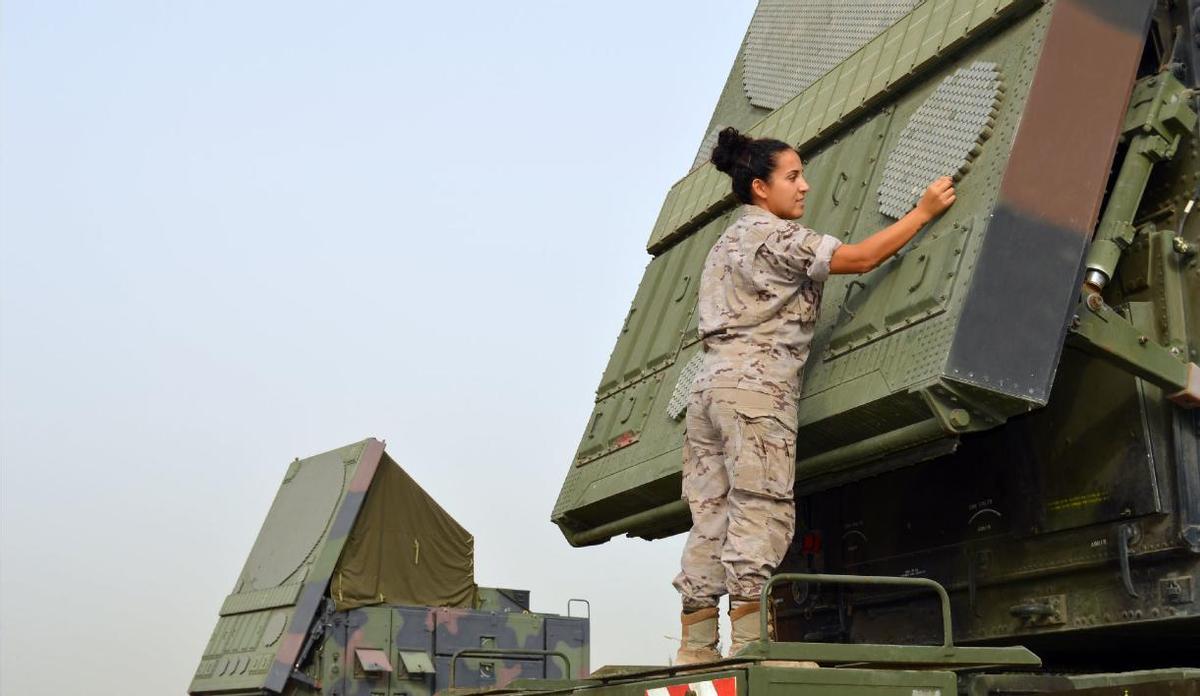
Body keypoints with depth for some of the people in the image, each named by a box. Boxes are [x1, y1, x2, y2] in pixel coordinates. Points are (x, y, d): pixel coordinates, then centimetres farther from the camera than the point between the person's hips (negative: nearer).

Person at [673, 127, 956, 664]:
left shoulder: (726, 243, 25)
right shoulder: (776, 235, -3)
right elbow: (859, 259, -7)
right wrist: (923, 212, 0)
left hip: (710, 380, 9)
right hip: (756, 384, -9)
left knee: (711, 515, 4)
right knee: (762, 510, -11)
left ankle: (695, 647, 2)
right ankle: (749, 642, -16)